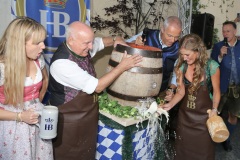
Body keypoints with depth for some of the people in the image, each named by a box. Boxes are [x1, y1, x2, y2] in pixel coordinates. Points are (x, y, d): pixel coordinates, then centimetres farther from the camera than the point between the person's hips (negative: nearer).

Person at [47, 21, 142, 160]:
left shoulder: (82, 47, -6)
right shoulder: (62, 63, -30)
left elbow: (101, 41, 17)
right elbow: (97, 87, -28)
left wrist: (116, 40, -4)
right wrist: (122, 67, -23)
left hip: (87, 115, 8)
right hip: (69, 121, -7)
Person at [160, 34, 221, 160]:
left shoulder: (211, 66, -17)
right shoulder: (181, 66, -9)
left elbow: (216, 91, -5)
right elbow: (181, 92, -5)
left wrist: (214, 109, -14)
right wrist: (170, 104, -19)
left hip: (204, 114, -3)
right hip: (185, 114, 3)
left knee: (203, 149, 10)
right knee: (183, 148, 15)